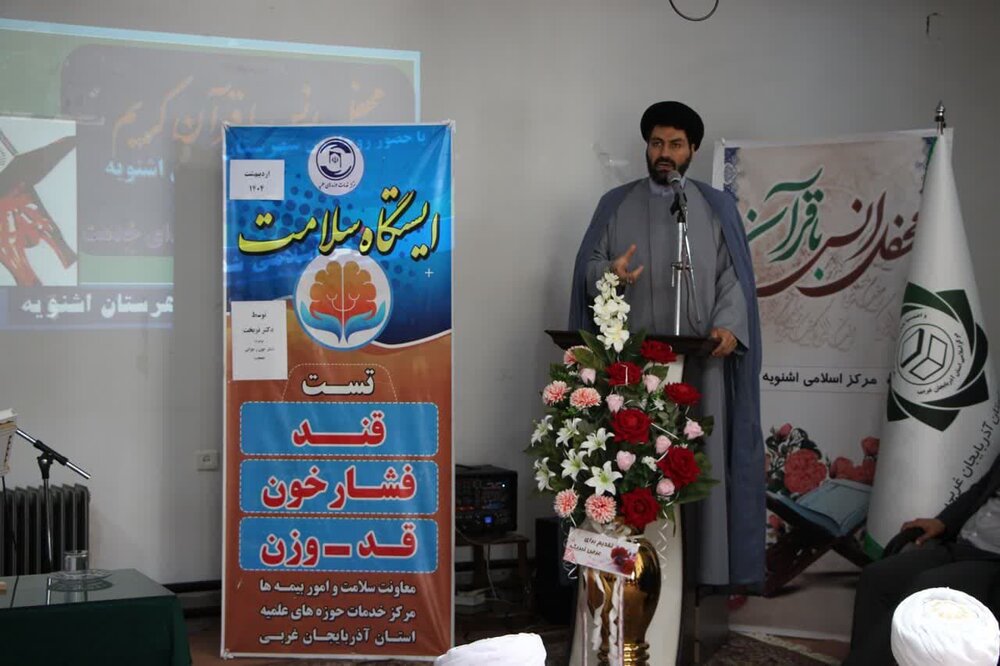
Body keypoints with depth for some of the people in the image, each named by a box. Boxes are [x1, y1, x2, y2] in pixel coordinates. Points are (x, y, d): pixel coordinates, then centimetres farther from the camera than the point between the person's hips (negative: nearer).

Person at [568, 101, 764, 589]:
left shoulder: (717, 208, 11)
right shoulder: (616, 205, 12)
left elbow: (734, 276, 5)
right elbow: (587, 268, 8)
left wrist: (728, 325, -13)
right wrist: (610, 273, -16)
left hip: (700, 361, 0)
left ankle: (700, 564, 3)